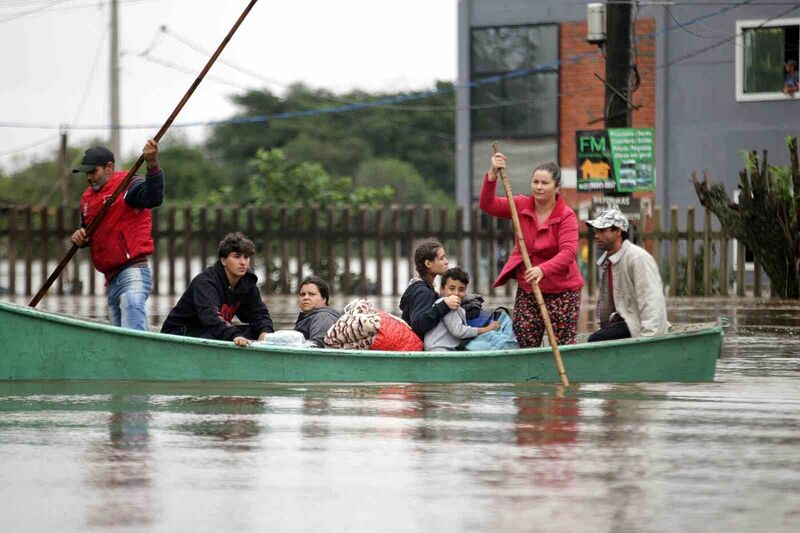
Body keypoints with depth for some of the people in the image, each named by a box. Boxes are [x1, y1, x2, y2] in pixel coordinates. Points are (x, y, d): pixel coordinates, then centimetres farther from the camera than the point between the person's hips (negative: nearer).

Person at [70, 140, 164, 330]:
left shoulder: (127, 186, -7)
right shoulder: (88, 197, 19)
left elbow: (154, 198, -27)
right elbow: (87, 231, 30)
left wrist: (152, 166, -43)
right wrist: (79, 237, 5)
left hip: (133, 274, -9)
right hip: (113, 281, 9)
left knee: (132, 336, -23)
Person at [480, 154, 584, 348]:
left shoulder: (566, 215, -13)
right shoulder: (522, 206, 1)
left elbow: (568, 252, -26)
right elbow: (488, 205, -8)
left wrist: (543, 270, -43)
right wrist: (493, 175, -23)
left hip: (561, 290, -4)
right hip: (527, 289, 4)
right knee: (526, 346, 4)